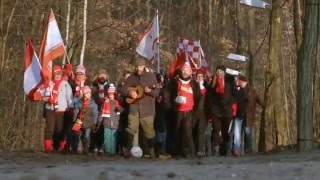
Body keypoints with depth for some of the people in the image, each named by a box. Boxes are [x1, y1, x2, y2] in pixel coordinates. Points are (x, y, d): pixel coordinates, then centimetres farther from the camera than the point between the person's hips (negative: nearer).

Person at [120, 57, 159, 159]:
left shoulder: (151, 76, 2)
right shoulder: (132, 77, 10)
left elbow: (156, 93, -3)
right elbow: (123, 89, 12)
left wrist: (150, 91, -24)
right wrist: (130, 93, -7)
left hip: (147, 109, -2)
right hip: (134, 107, 2)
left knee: (149, 130, -1)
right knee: (131, 128, -5)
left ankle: (151, 150, 11)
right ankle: (128, 149, 3)